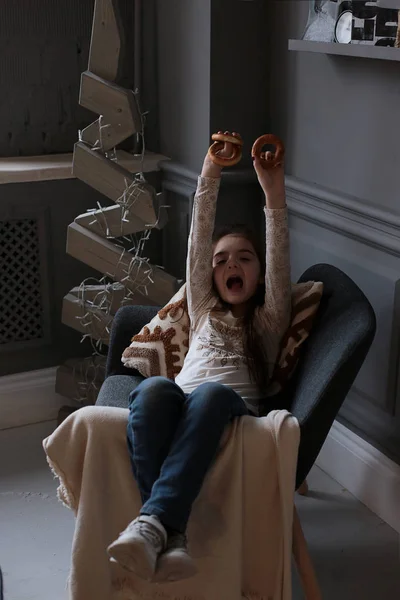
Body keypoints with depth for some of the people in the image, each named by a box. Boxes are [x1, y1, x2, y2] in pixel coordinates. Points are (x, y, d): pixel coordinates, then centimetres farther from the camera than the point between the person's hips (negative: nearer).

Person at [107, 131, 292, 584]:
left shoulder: (269, 320, 27)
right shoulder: (203, 311, 32)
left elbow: (280, 260, 12)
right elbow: (197, 244, 22)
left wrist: (273, 194, 0)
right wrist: (210, 177, 12)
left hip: (234, 410, -2)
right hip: (178, 408, 2)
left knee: (212, 393, -39)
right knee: (155, 388, -36)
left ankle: (152, 522, -51)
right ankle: (169, 534, -48)